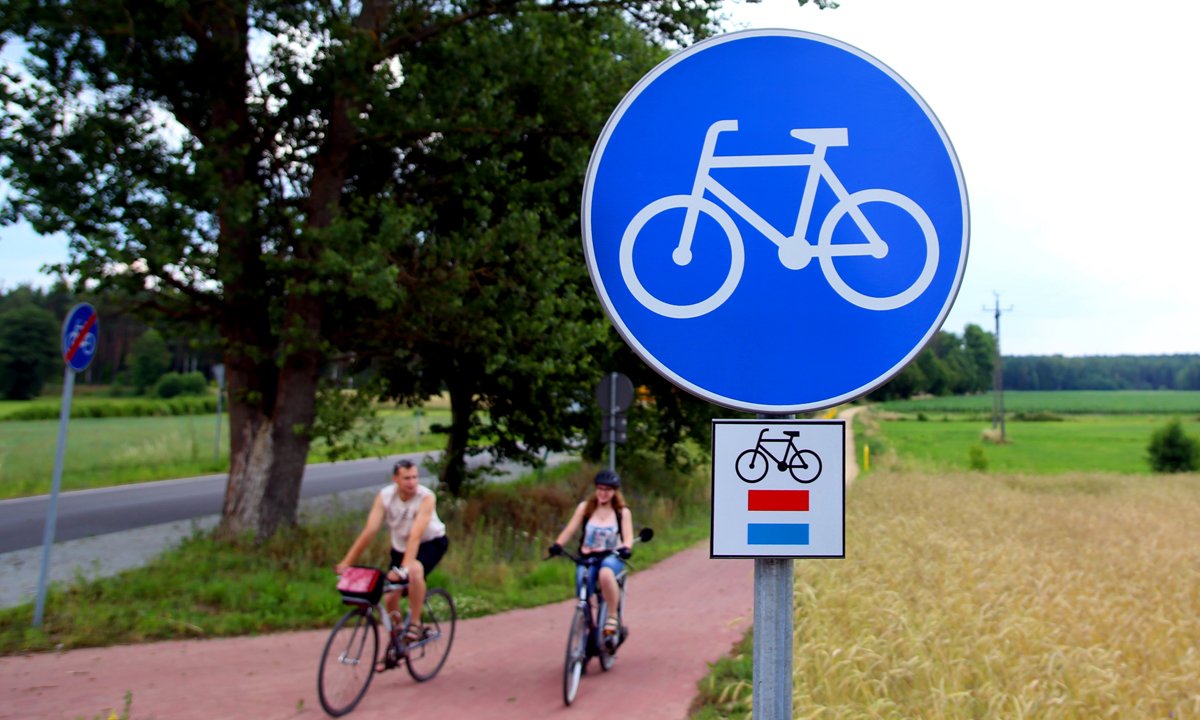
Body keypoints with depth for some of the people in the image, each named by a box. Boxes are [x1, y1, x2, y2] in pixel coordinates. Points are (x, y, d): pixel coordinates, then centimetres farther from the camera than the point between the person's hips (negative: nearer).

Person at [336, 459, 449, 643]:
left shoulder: (426, 497, -28)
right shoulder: (385, 496, -19)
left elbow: (415, 536, -37)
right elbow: (369, 531, -21)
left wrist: (403, 568, -47)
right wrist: (346, 563, -26)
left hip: (431, 542, -4)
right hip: (400, 546, 4)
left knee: (415, 570, -35)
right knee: (390, 598, -4)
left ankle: (415, 624, -20)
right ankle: (396, 633, 25)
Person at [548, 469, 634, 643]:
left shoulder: (622, 512, 6)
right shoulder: (585, 507, 7)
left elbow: (628, 537, -4)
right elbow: (570, 530, 0)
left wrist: (626, 548, -28)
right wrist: (557, 544, -19)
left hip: (612, 558, -2)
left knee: (605, 573, -37)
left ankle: (612, 619, -24)